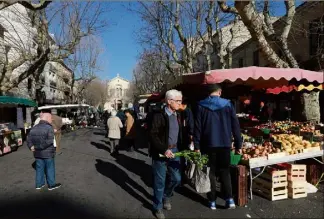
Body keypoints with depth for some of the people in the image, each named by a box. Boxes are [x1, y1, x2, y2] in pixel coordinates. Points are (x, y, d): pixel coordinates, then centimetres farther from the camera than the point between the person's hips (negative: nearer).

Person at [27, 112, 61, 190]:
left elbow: (29, 139, 5)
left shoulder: (34, 128, 7)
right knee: (50, 168, 7)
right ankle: (51, 184, 17)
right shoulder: (49, 128, -16)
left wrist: (31, 147, -6)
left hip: (37, 153, 6)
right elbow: (49, 141, -25)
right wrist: (37, 147, -19)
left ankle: (39, 184, 27)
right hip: (48, 153, -6)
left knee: (39, 168, 17)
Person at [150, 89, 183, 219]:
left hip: (174, 151, 7)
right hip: (161, 153, -6)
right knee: (160, 182, 6)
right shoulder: (159, 115, -14)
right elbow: (153, 135, -18)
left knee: (176, 178, 12)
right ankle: (157, 207, 27)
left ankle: (166, 196, 41)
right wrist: (164, 150, -24)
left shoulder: (177, 116, 8)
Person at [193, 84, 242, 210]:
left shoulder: (201, 106, -1)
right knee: (225, 171, 14)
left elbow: (197, 127, -3)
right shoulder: (227, 104, 1)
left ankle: (213, 201, 15)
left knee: (211, 173, 10)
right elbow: (235, 126, 1)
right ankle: (229, 199, 6)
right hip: (225, 144, 1)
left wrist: (197, 145, 1)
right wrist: (238, 144, 7)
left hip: (208, 144, 0)